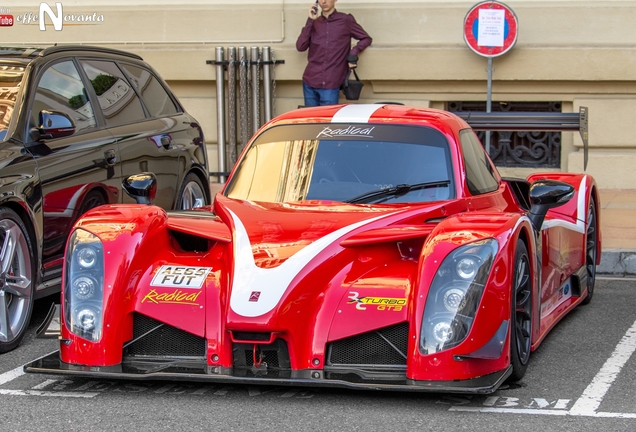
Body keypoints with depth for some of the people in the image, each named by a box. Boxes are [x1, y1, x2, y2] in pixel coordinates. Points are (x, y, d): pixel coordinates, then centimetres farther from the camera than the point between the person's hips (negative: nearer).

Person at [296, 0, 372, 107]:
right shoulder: (314, 23, 11)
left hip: (330, 85, -3)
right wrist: (310, 20, -4)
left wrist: (353, 53, -6)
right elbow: (300, 47, -1)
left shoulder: (345, 21, 3)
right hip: (310, 82, 3)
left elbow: (366, 39, 11)